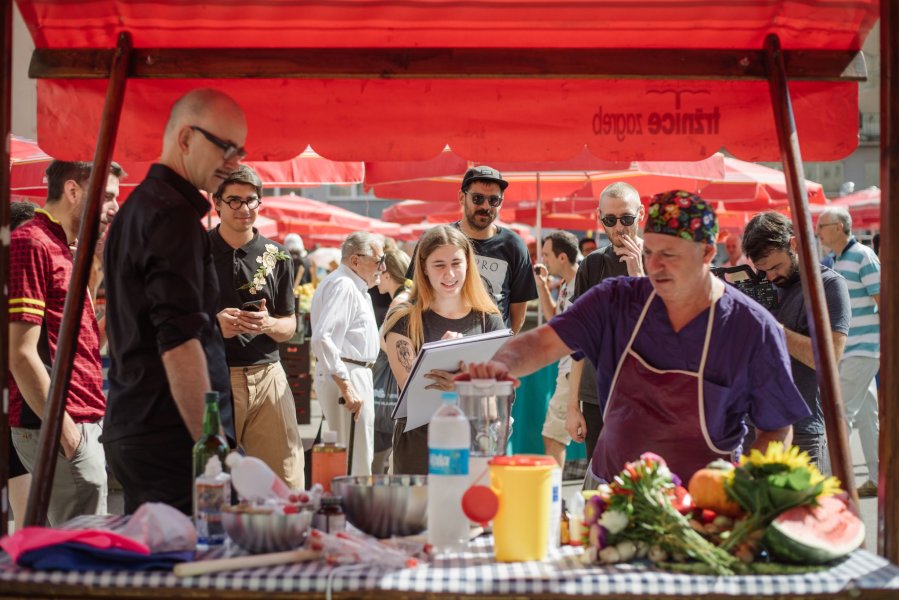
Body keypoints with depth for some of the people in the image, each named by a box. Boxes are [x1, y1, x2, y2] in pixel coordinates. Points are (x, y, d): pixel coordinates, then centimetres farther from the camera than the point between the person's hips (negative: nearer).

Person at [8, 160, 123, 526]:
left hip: (83, 422, 10)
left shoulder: (62, 249, 19)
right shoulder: (32, 244, -11)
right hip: (64, 427, -10)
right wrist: (64, 427, -16)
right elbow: (21, 354, -17)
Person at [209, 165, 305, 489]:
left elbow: (289, 326, 14)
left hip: (267, 375, 2)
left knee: (289, 485, -1)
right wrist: (213, 324, -14)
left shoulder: (276, 256, 12)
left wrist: (268, 325, -9)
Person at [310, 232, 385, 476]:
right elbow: (322, 338, -26)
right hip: (348, 377, -11)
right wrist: (347, 387, -27)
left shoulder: (352, 286, 18)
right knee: (356, 466, -11)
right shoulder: (343, 286, -15)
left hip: (354, 374, 11)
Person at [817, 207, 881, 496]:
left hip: (864, 348, -8)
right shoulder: (829, 261, 13)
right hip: (841, 351, 8)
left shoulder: (863, 257, -11)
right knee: (866, 415, 12)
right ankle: (879, 479, 19)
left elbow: (883, 302, -13)